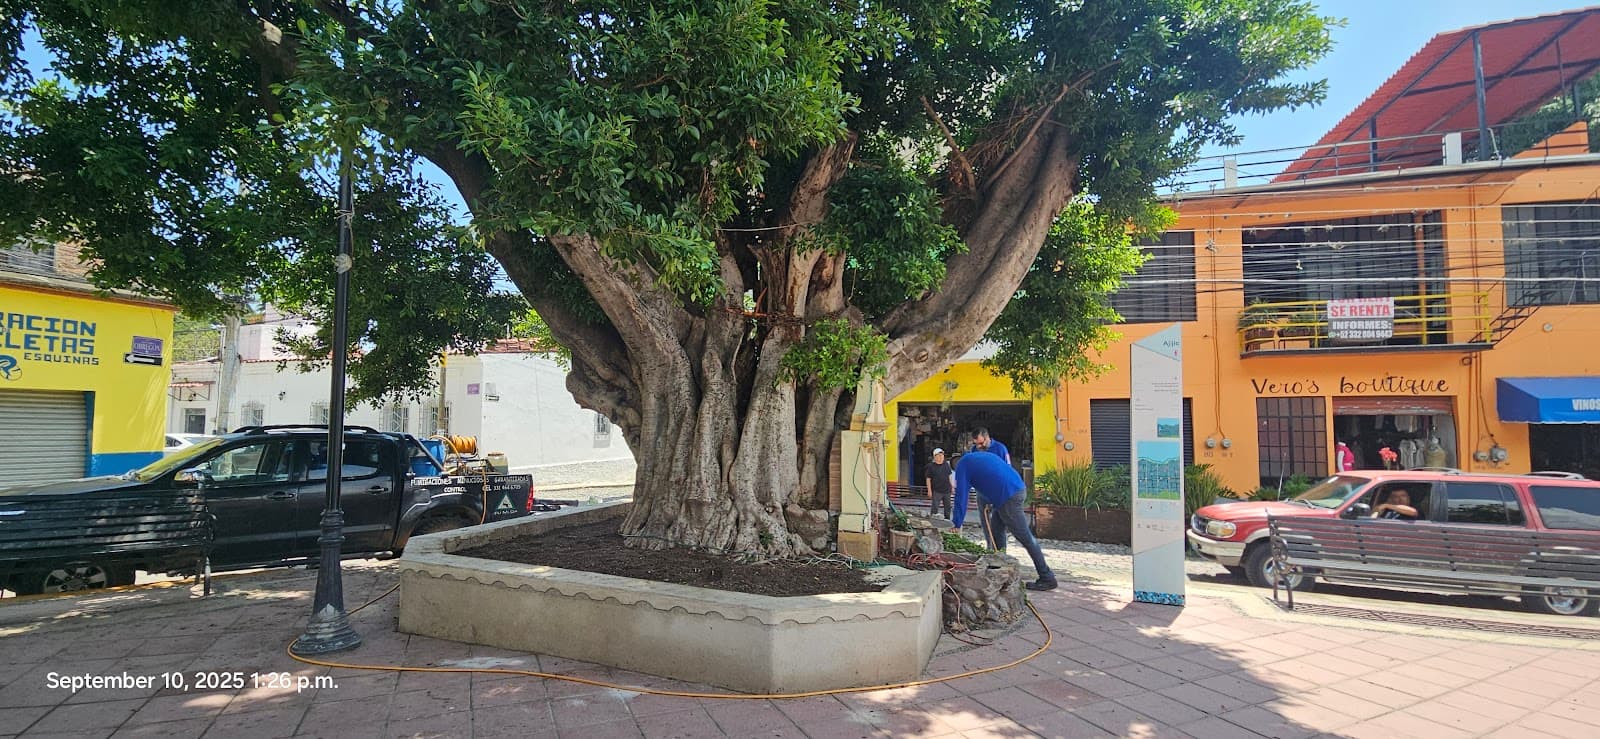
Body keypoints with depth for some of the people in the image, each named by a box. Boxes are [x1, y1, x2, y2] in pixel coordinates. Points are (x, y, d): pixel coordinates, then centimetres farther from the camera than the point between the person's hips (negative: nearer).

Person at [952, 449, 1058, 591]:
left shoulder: (963, 464, 5)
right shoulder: (981, 456, 26)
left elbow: (961, 496, 1)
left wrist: (956, 525, 4)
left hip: (1008, 496, -8)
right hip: (1018, 488, 8)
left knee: (1025, 537, -4)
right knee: (996, 530, 20)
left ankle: (1047, 578, -1)